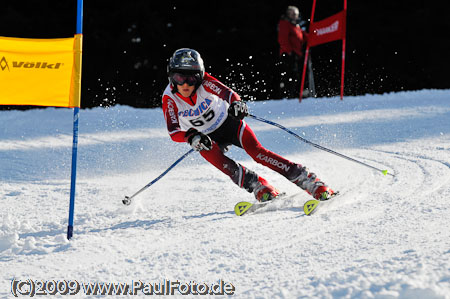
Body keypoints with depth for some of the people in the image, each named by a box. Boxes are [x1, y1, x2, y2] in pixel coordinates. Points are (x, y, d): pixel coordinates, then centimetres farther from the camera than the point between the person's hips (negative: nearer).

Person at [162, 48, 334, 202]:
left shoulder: (204, 82, -23)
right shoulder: (169, 99, -21)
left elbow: (227, 93, -33)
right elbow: (173, 132, -27)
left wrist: (236, 103, -56)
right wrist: (191, 137, -47)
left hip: (229, 123, -1)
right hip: (206, 137, 1)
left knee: (255, 150, -22)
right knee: (212, 154, -32)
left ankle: (304, 178, -21)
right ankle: (257, 186, -26)